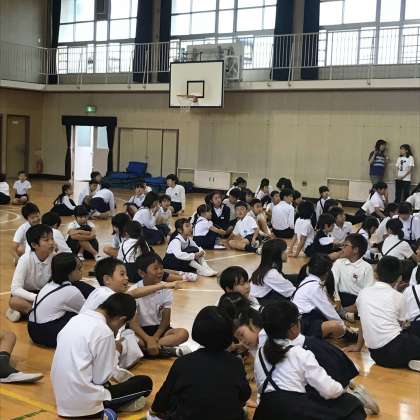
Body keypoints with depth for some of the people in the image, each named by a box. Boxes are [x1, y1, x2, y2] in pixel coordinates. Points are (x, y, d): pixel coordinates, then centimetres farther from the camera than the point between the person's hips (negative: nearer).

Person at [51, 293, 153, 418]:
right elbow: (101, 378, -12)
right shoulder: (104, 332, -17)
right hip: (84, 403, -8)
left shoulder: (76, 319, 5)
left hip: (61, 397, 8)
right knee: (145, 382, 1)